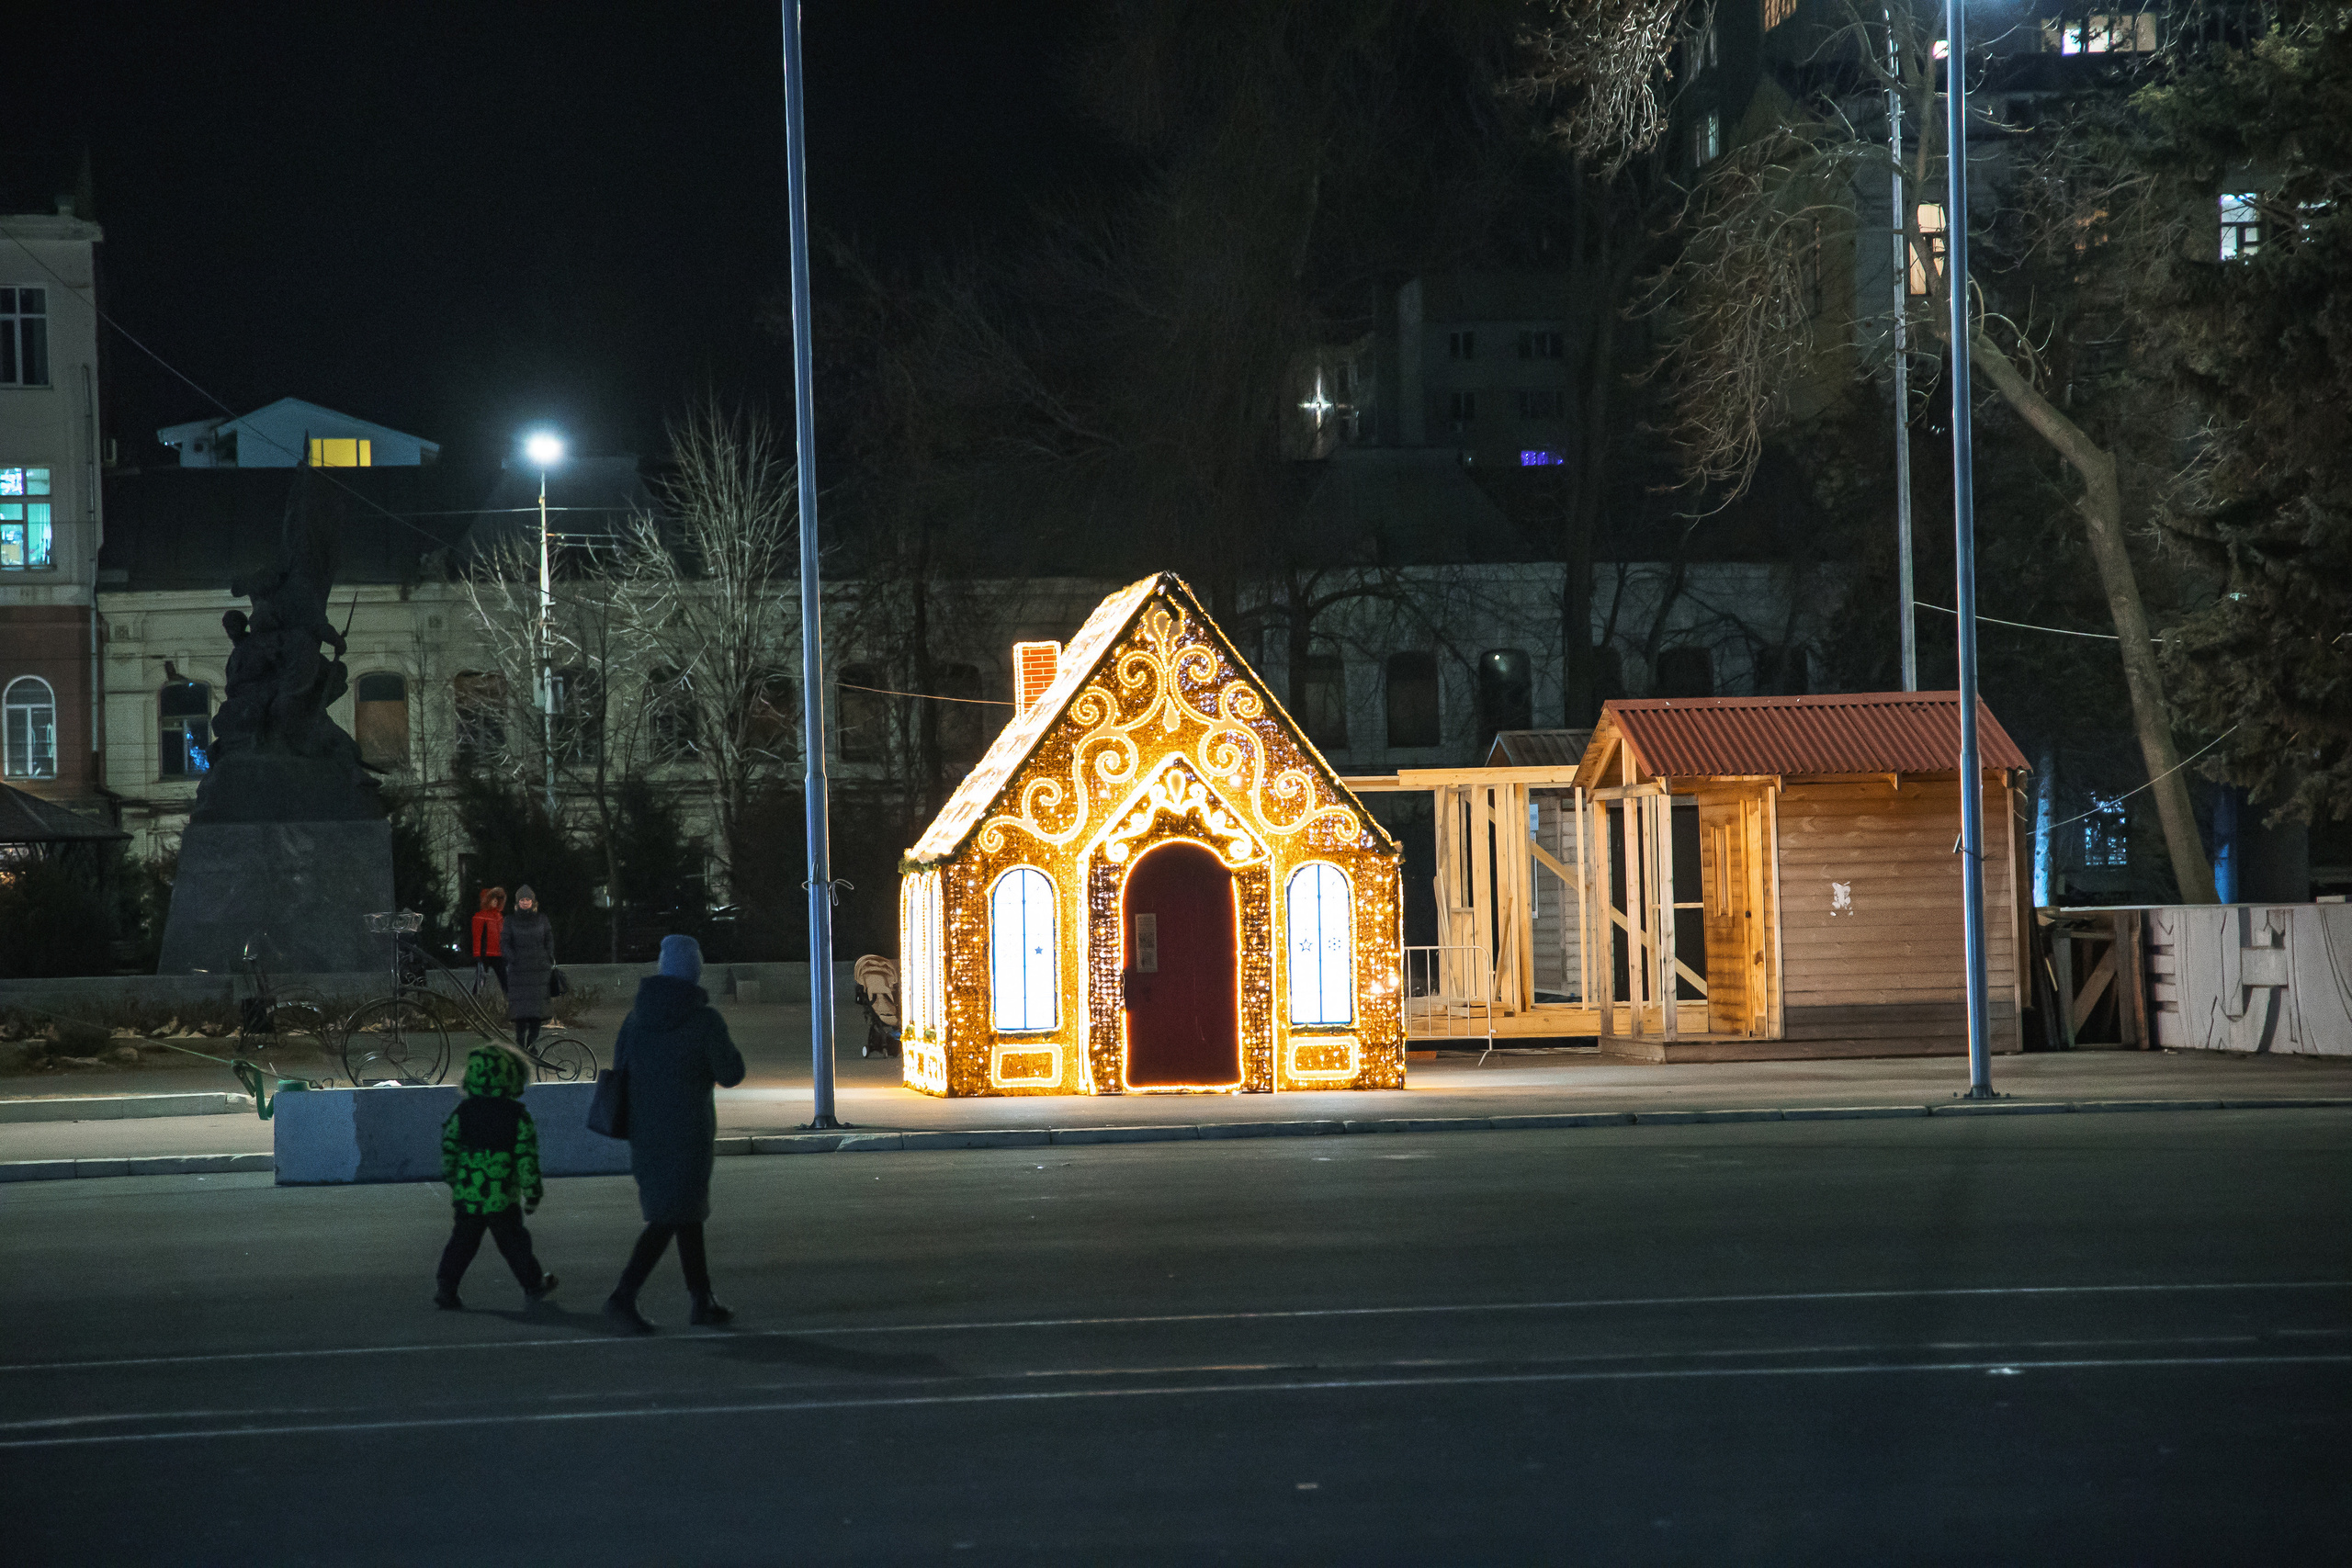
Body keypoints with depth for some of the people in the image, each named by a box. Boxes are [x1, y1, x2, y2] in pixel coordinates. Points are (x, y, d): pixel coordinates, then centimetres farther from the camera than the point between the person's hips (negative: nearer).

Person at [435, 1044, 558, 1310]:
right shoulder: (517, 1116, -9)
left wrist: (451, 1182, 21)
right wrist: (532, 1194, -2)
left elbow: (448, 1150, 7)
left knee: (462, 1241, 9)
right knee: (513, 1242, 11)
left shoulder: (463, 1112, 2)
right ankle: (533, 1286, 25)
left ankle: (445, 1287, -2)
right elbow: (526, 1158, -10)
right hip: (502, 1197, -3)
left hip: (467, 1195, 3)